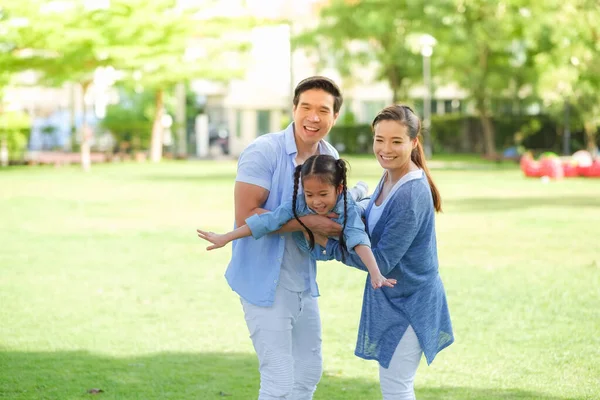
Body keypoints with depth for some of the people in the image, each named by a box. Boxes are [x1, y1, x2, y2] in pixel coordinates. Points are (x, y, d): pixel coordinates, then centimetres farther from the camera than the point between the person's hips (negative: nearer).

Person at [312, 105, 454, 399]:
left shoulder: (412, 195, -27)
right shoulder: (390, 178, 1)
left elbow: (381, 261, -25)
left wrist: (327, 245, -16)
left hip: (408, 301, -9)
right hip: (389, 297, 9)